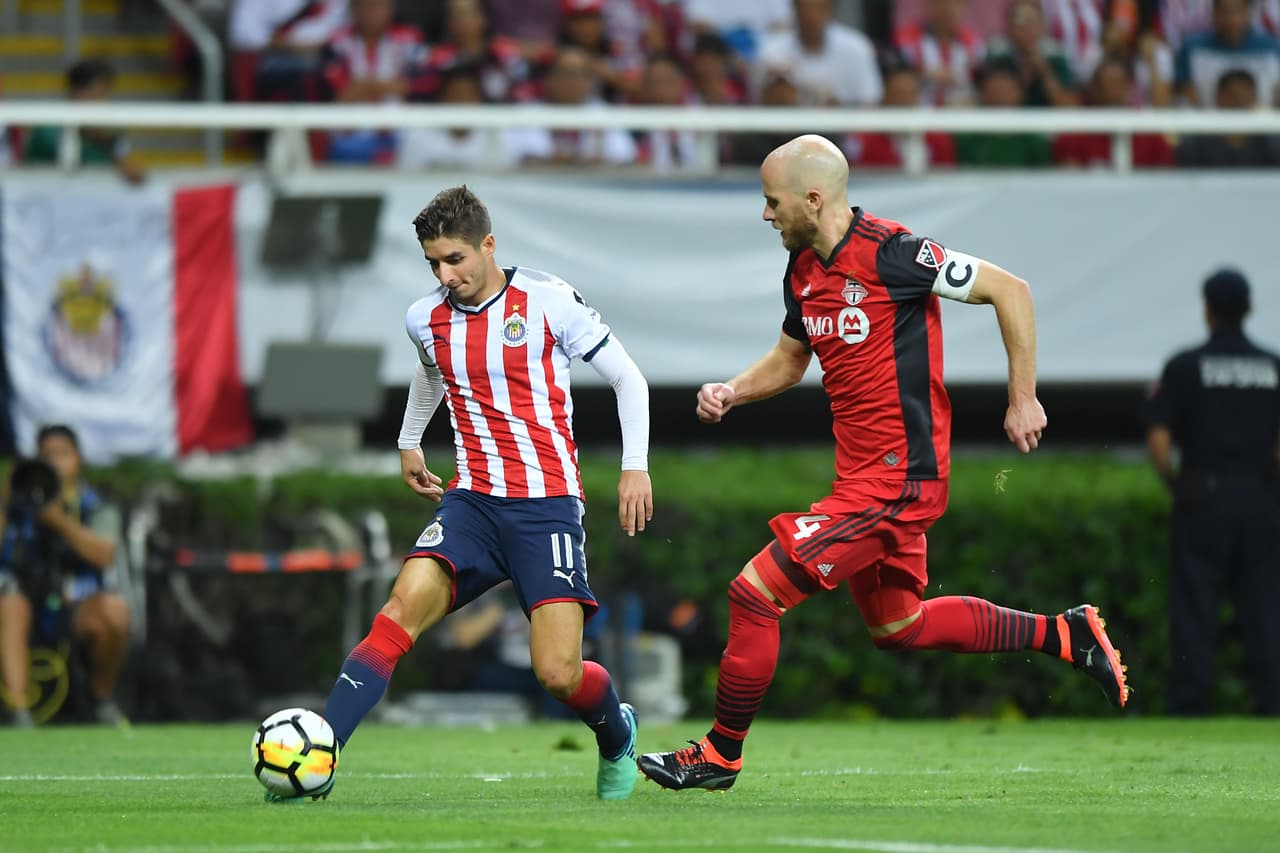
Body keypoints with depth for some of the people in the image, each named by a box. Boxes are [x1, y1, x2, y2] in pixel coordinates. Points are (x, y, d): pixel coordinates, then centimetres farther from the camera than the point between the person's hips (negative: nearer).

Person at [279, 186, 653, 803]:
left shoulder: (548, 301, -6)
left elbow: (627, 379, 3)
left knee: (558, 673, -13)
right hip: (472, 500, 3)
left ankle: (617, 736, 23)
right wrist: (409, 442, 41)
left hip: (547, 504, -3)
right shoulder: (425, 319, 6)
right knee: (405, 605, -24)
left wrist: (635, 467, -3)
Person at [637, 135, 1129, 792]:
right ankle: (1065, 635, 30)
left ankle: (720, 755, 4)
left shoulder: (888, 253, -19)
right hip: (863, 474, 10)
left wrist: (1023, 399, -11)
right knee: (897, 626, 22)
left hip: (894, 479, -10)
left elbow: (1009, 289, -14)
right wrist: (732, 392, 5)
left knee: (754, 594, -10)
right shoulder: (803, 271, 8)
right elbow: (790, 357, 25)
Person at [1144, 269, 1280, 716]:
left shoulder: (1184, 367, -2)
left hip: (1204, 499, -2)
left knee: (1194, 611, 0)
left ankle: (1188, 708, -3)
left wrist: (1175, 486, 5)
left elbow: (1158, 440, -9)